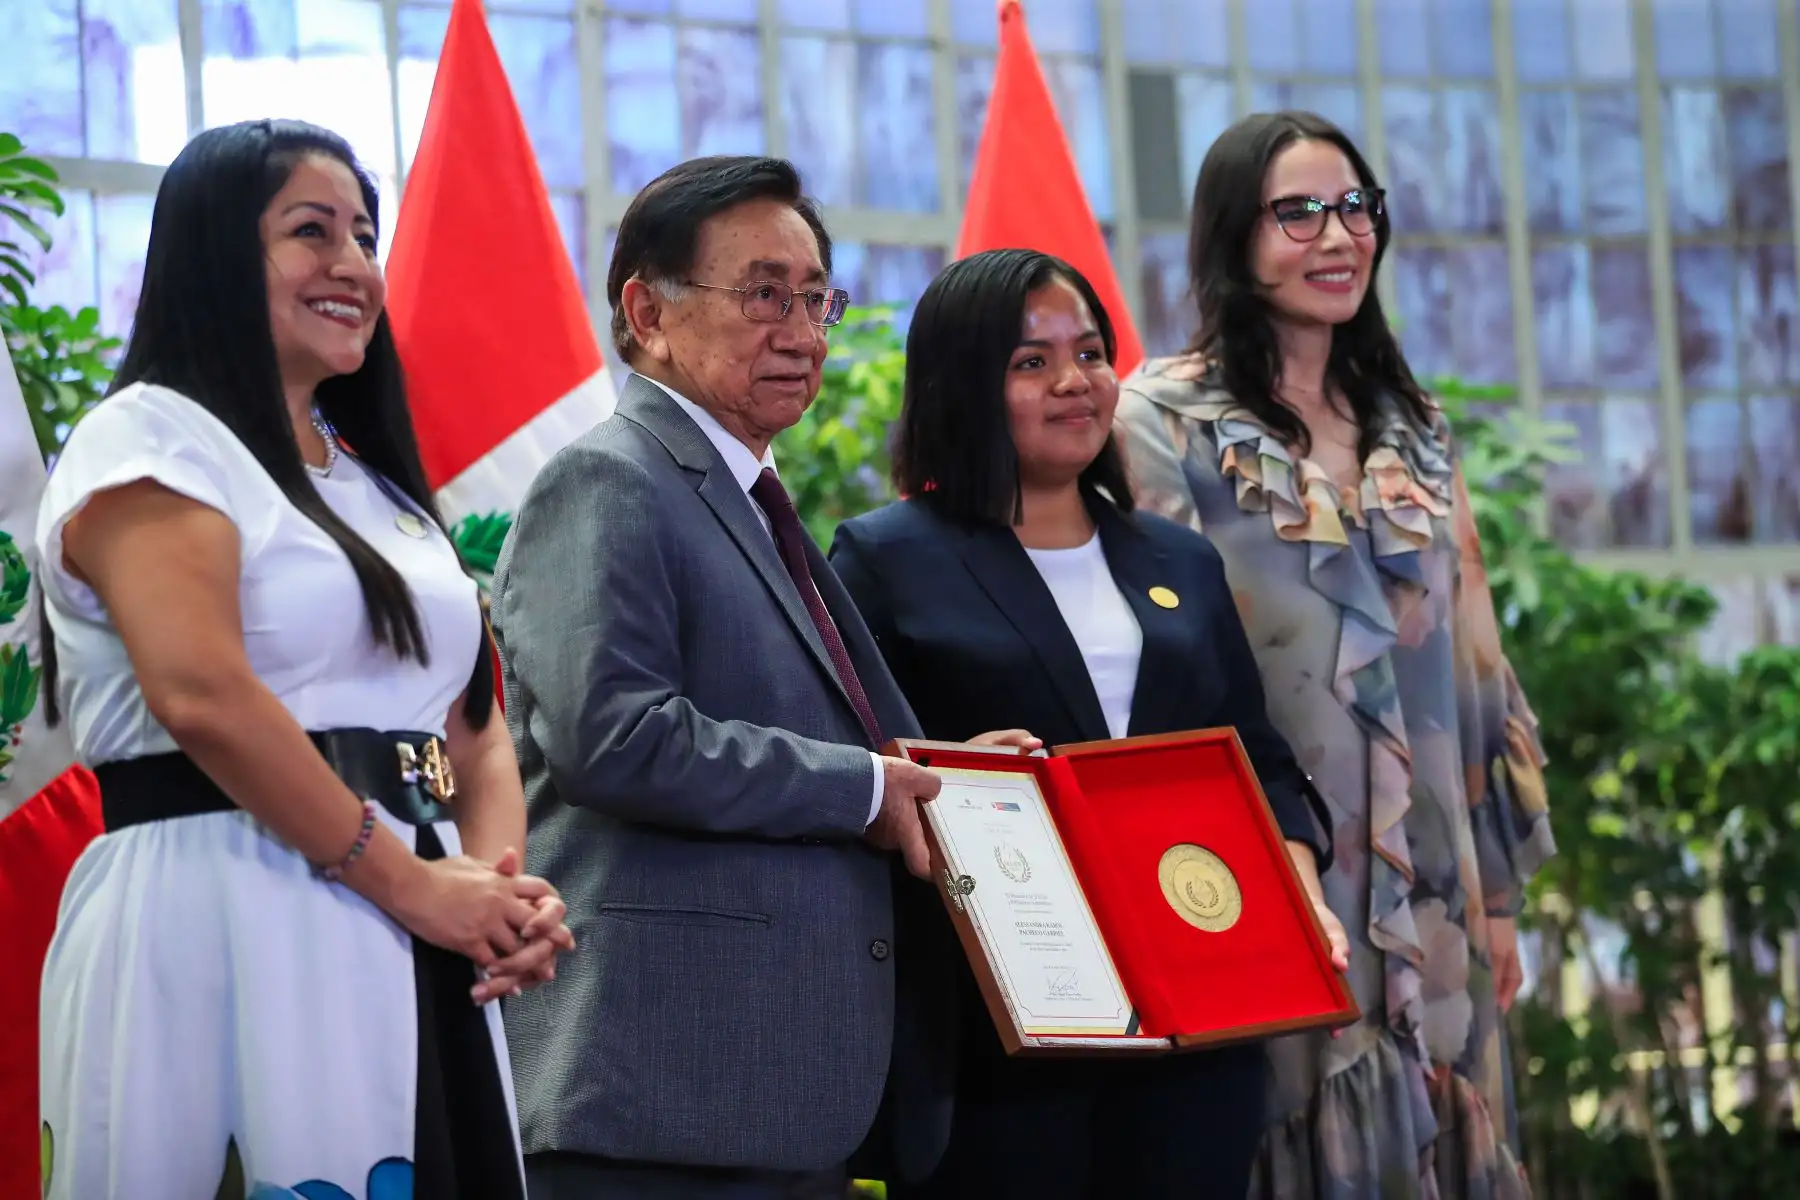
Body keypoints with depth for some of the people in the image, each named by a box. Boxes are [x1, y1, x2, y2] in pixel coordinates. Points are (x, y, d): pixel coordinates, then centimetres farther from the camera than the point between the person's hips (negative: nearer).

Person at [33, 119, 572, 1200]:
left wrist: (497, 882, -3)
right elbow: (203, 693, -18)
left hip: (414, 948, 8)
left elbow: (474, 718, 18)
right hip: (226, 922, -7)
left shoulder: (381, 482, 21)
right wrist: (410, 881, -16)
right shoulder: (150, 441, -4)